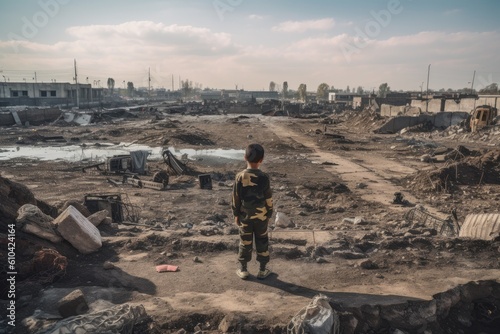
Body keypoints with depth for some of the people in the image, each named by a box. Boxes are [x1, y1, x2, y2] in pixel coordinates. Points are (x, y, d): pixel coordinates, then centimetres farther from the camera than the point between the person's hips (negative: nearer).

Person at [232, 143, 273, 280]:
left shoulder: (240, 176, -12)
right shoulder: (264, 177, -14)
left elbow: (235, 198, -5)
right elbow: (269, 199, -6)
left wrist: (236, 214, 7)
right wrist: (269, 214, 8)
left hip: (245, 215, 1)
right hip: (261, 216, -1)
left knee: (245, 242, 12)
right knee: (262, 242, 13)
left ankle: (243, 270, 22)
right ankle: (262, 270, 22)